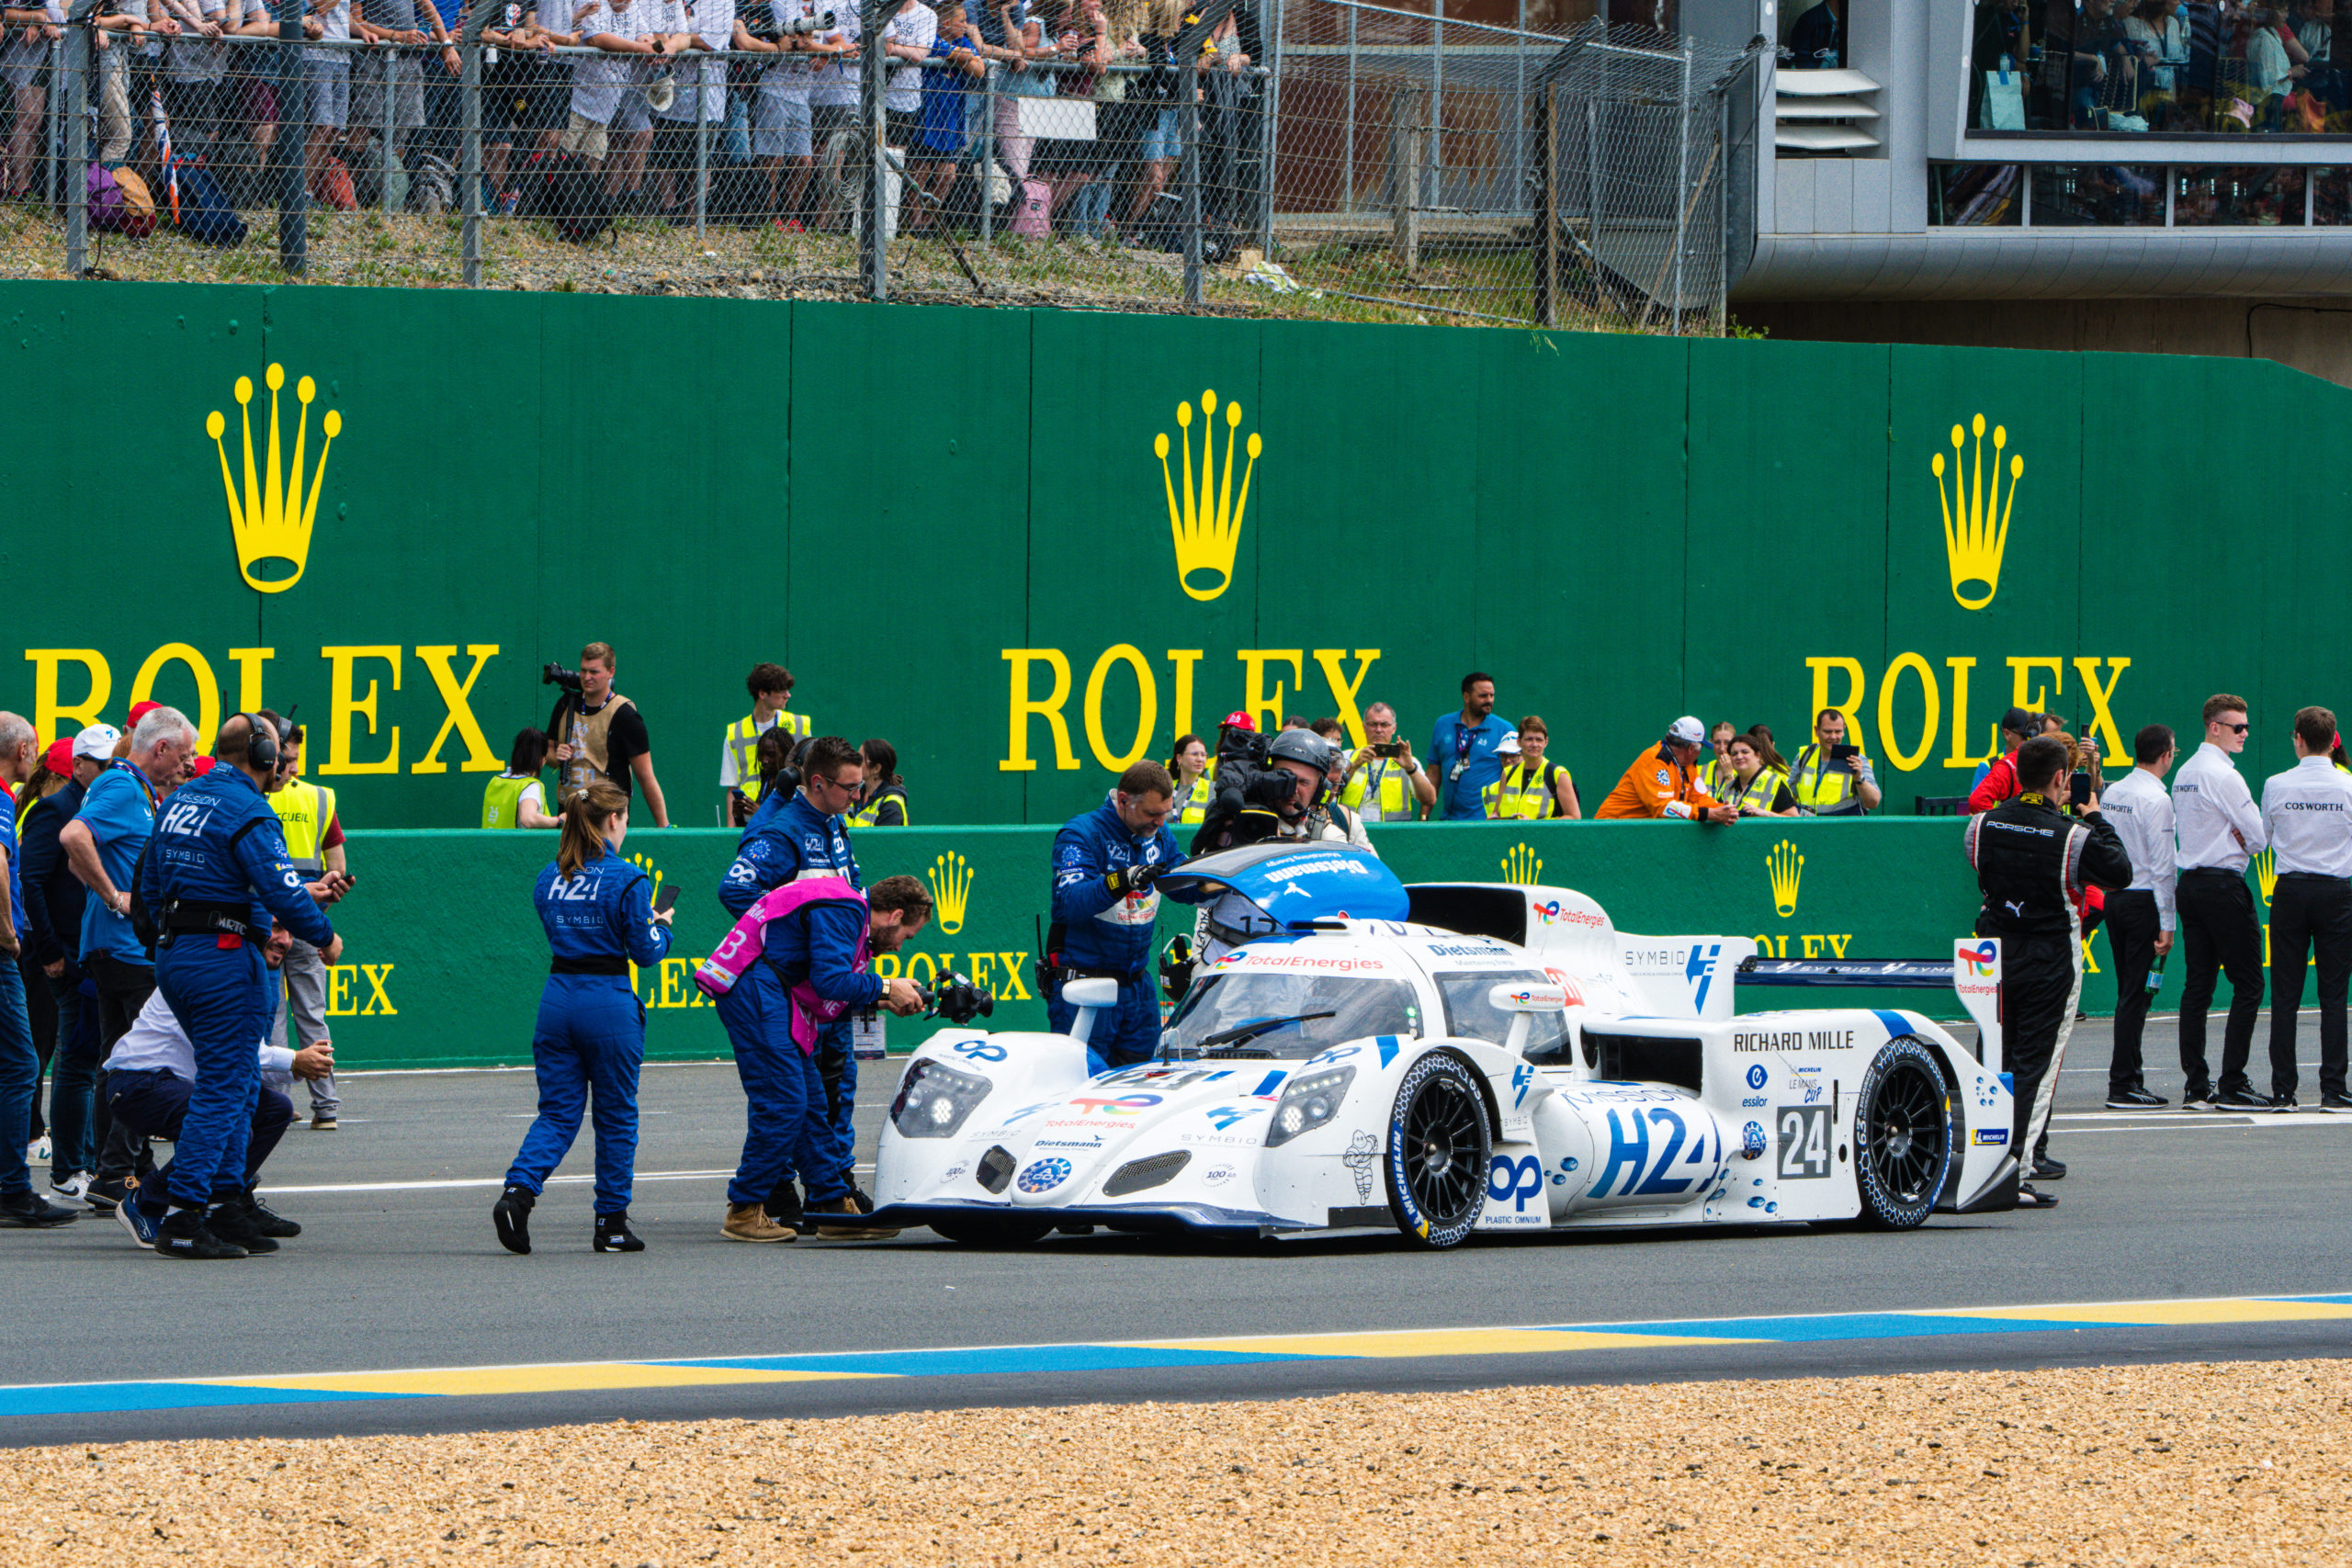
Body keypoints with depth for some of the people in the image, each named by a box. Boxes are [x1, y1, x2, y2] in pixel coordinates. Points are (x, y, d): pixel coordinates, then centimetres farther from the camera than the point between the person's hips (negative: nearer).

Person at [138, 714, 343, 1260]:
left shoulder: (179, 801, 14)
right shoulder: (248, 811, -13)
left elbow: (151, 886, 21)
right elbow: (282, 889, -19)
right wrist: (324, 937, -4)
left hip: (172, 957, 9)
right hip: (226, 962, -9)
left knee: (235, 1081, 17)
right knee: (223, 1088, -7)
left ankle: (224, 1208, 15)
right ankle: (184, 1219, -13)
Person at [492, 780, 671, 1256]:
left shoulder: (549, 879, 7)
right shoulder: (627, 881, -10)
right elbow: (646, 952, -7)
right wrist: (661, 926, 14)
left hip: (557, 998, 4)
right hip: (609, 1003, -4)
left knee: (557, 1112, 8)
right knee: (616, 1116, 8)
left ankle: (519, 1189, -16)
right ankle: (611, 1224, 13)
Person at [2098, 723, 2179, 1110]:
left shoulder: (2111, 793, 9)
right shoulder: (2155, 800, -15)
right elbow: (2162, 866, -16)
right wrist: (2166, 924, -14)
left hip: (2113, 897, 8)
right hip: (2144, 900, -8)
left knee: (2128, 990, 15)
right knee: (2137, 993, -6)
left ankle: (2130, 1075, 19)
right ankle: (2123, 1085, -7)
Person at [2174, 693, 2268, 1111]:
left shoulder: (2185, 774, 14)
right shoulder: (2223, 776, -14)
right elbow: (2260, 837, -13)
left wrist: (2235, 838, 5)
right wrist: (2244, 841, 8)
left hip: (2191, 883, 9)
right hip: (2223, 884, -9)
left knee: (2198, 985, 8)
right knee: (2247, 984, -4)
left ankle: (2195, 1087, 7)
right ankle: (2233, 1085, -8)